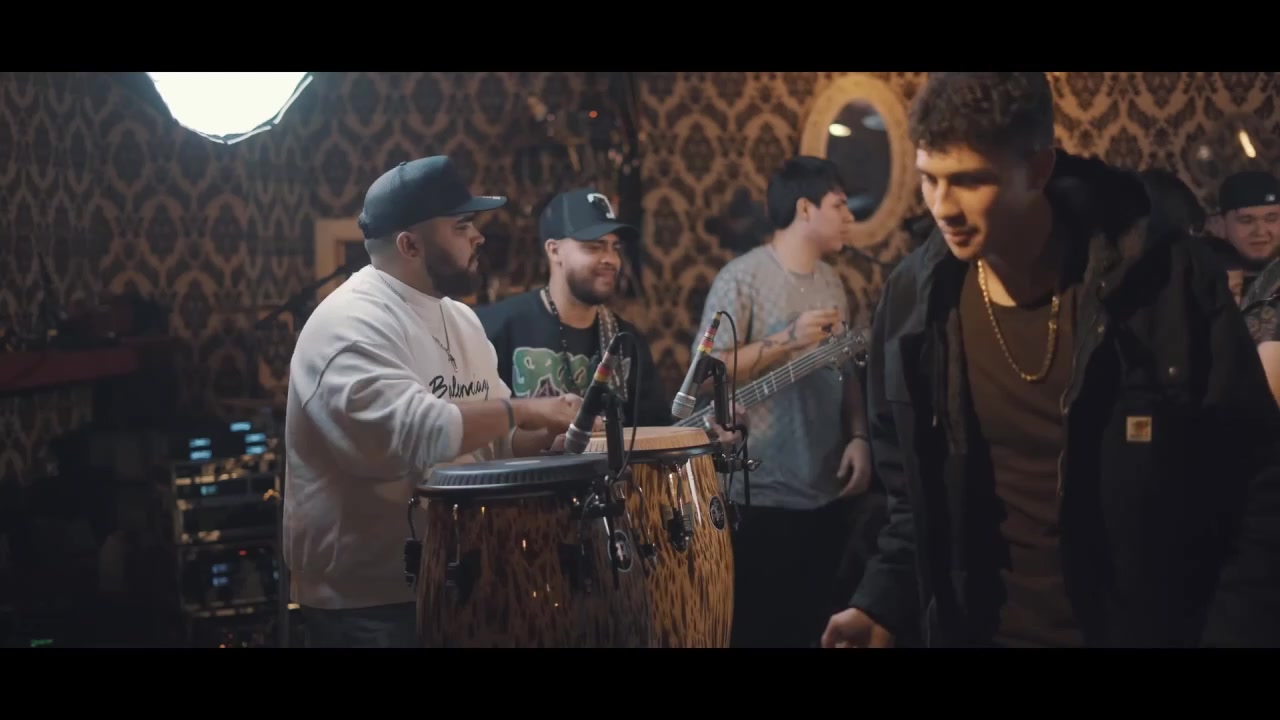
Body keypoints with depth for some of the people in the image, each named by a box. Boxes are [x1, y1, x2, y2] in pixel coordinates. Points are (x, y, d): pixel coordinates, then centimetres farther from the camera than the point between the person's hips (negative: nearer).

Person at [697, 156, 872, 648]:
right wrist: (788, 340, -21)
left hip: (828, 493, 7)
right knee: (758, 629, 2)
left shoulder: (831, 283, 11)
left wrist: (858, 436, 1)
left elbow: (846, 372, 15)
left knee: (815, 627, 14)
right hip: (761, 496, -7)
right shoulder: (741, 278, -11)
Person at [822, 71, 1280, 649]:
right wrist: (883, 607, -7)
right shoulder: (912, 301, -6)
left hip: (1150, 629, -2)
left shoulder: (1164, 273, -14)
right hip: (976, 631, 2)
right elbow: (912, 497, 6)